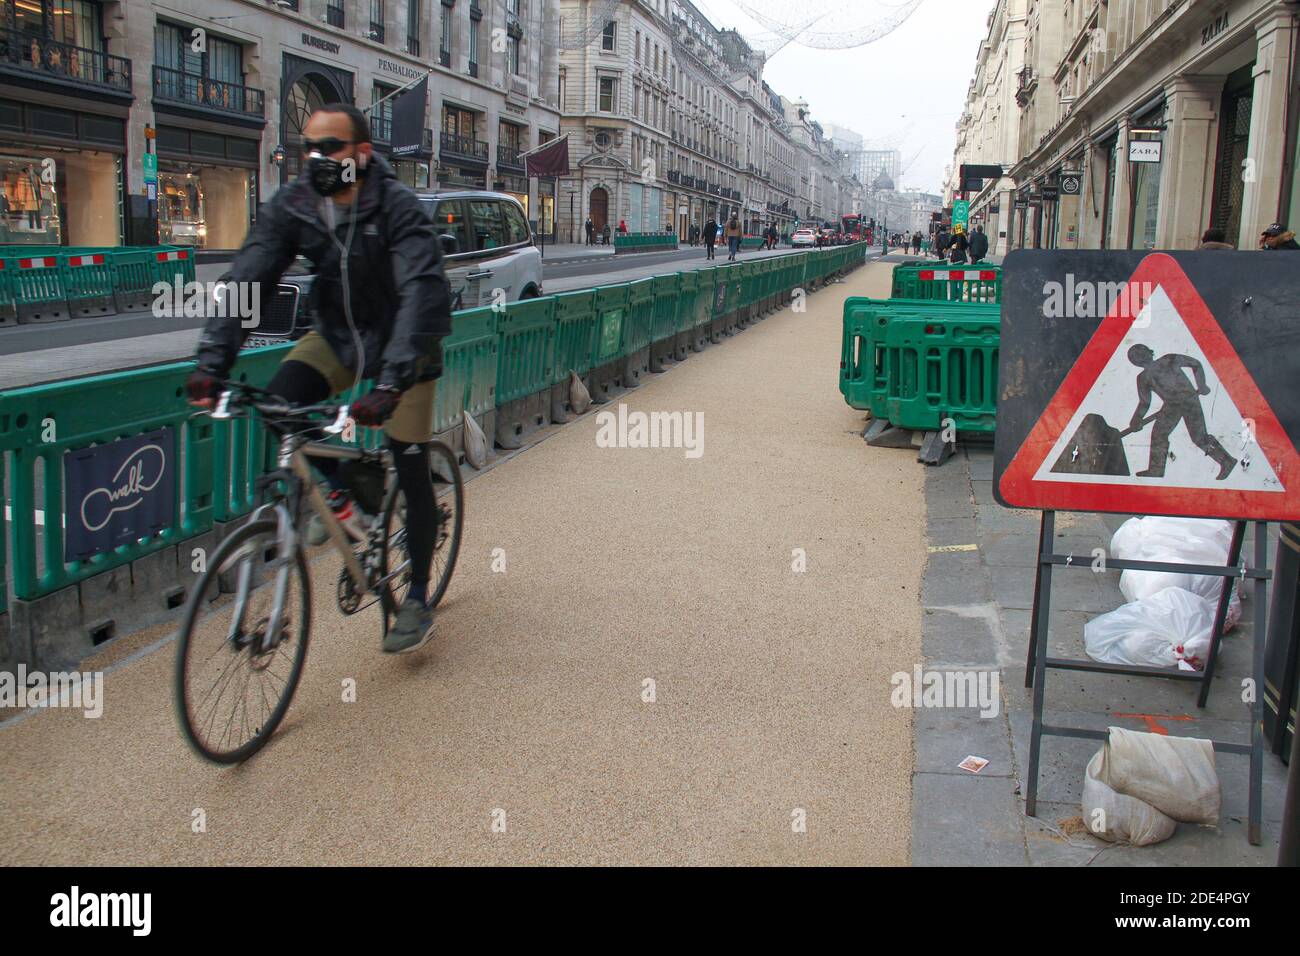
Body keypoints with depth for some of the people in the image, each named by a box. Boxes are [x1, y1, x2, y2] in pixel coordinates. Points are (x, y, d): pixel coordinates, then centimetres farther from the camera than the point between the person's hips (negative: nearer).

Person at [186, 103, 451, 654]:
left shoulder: (398, 207, -27)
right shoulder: (292, 206, -14)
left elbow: (422, 291, -38)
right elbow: (246, 281, -20)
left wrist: (391, 380, -51)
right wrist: (212, 361, -34)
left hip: (398, 343, -4)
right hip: (336, 334, 4)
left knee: (411, 473, -4)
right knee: (279, 401, -24)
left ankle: (417, 601, 13)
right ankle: (341, 489, 4)